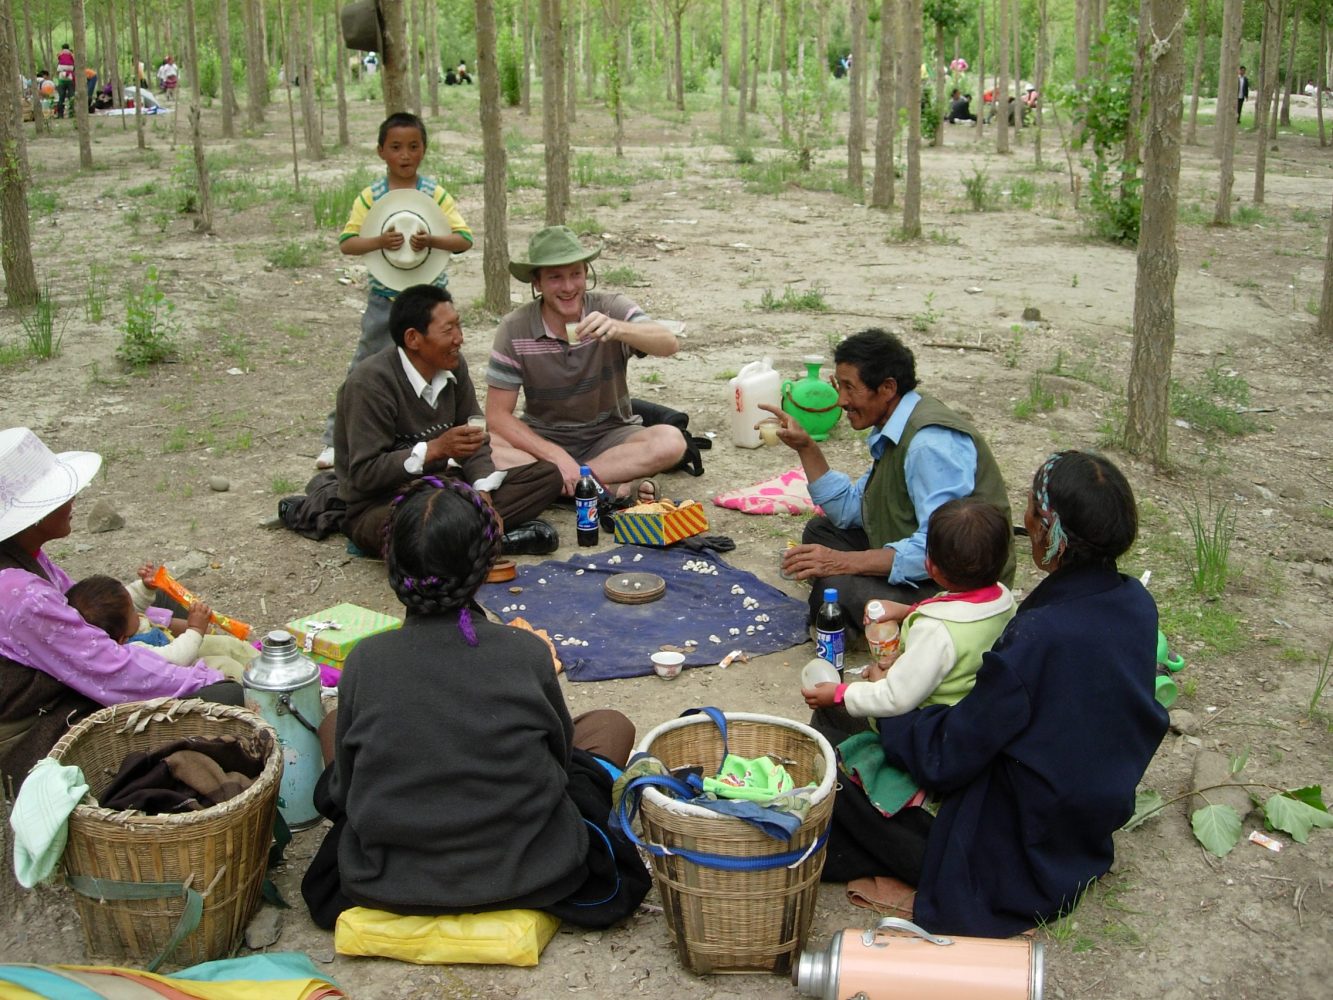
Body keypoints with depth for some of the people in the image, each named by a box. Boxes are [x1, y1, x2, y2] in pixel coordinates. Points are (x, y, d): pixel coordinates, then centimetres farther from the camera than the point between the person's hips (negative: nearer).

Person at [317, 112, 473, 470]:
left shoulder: (436, 194, -2)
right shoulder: (370, 196, -2)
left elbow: (465, 239, -9)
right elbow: (346, 243, -7)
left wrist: (431, 240, -27)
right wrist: (379, 241, -25)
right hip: (384, 298, 0)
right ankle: (336, 440, 13)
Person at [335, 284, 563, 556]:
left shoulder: (453, 365, 1)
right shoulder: (370, 383, -19)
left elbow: (475, 441, 6)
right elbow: (364, 474, -20)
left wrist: (483, 492, -12)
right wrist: (435, 449, -29)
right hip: (379, 504, -7)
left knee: (548, 475, -6)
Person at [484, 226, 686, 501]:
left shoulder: (611, 308, -12)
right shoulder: (514, 330, -11)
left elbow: (669, 344, -28)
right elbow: (498, 415, -12)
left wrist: (619, 329, -48)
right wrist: (557, 456, -24)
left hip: (608, 435, 0)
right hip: (543, 438, 0)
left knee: (670, 441, -29)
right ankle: (613, 490, -29)